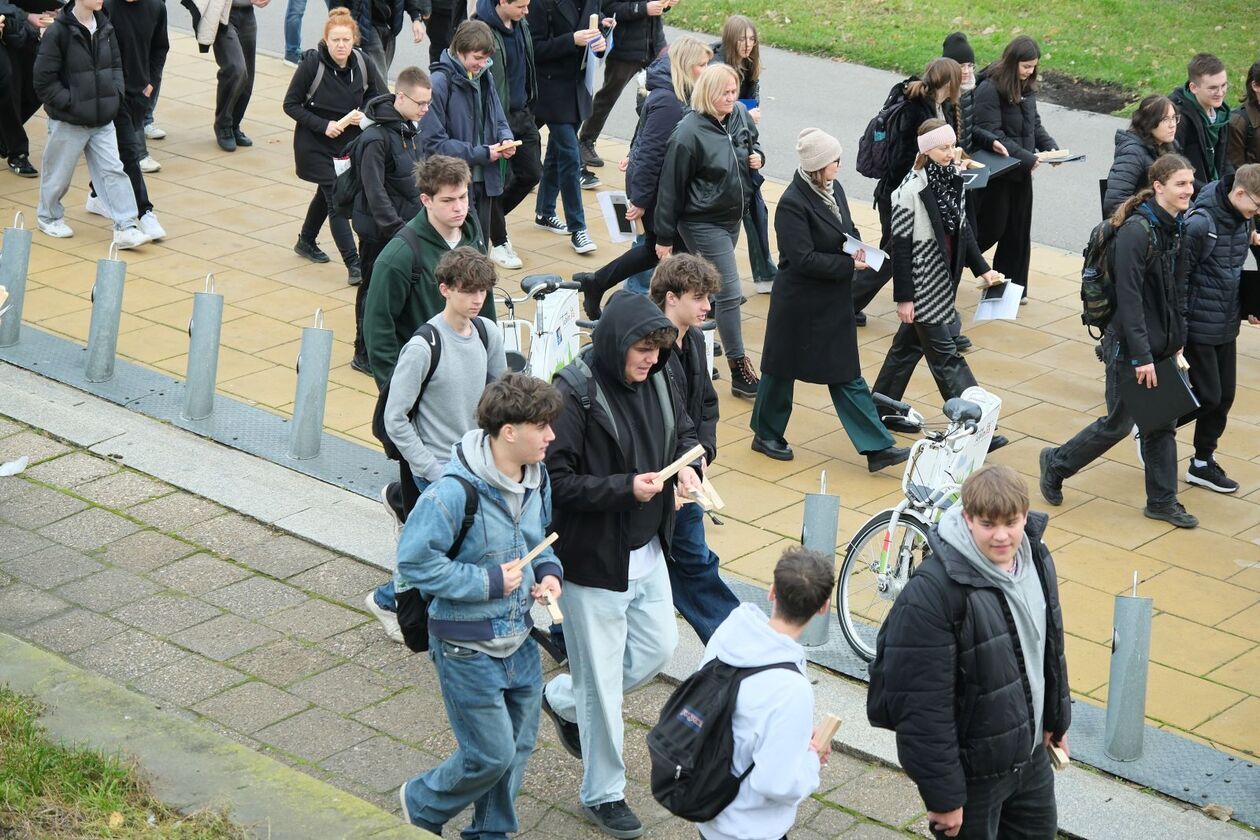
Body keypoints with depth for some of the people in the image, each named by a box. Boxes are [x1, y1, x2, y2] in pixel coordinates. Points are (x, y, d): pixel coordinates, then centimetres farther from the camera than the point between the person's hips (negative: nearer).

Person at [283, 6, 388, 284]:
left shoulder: (362, 64, -9)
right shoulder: (312, 63, -19)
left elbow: (384, 99, 3)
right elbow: (290, 105, -13)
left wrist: (364, 114, -17)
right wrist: (323, 125, -23)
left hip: (348, 142, 5)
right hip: (315, 144, -5)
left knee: (327, 192, 23)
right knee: (336, 199, -10)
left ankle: (306, 242, 46)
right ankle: (353, 265, -11)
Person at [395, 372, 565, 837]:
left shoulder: (535, 480, -1)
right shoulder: (456, 493, -27)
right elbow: (413, 562, -23)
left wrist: (549, 571, -3)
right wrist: (487, 582, -21)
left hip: (518, 638, 7)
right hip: (468, 648, -7)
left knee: (517, 746, 16)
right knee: (491, 754, 1)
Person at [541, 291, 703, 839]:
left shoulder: (654, 382, -1)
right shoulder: (574, 395, -22)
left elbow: (683, 430, 17)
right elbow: (557, 481, -23)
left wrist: (685, 463, -5)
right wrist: (626, 487, -29)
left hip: (648, 554, 7)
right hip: (594, 561, -7)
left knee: (658, 650, 19)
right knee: (602, 681, 6)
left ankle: (563, 701, 42)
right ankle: (603, 794, 25)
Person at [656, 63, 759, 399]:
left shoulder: (734, 122, 3)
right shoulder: (689, 132, -19)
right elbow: (671, 188, -14)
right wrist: (664, 237, -11)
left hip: (730, 220, 7)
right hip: (702, 224, -7)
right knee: (730, 294, -8)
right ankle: (740, 371, -3)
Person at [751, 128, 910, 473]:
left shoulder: (833, 189, 3)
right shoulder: (793, 204, -22)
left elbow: (847, 228, 19)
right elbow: (803, 259, -25)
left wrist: (856, 245, -3)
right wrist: (848, 265, -19)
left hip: (835, 303, 8)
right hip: (799, 305, -7)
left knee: (847, 374, 9)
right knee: (782, 369, 11)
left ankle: (877, 447, 8)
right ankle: (766, 434, 31)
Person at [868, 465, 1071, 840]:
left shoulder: (1036, 558, -4)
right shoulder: (933, 591, -28)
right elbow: (923, 707, -26)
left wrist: (1057, 720, 20)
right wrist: (943, 795, -21)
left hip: (1032, 754, 7)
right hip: (972, 771, -7)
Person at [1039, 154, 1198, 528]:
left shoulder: (1177, 228, 5)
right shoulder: (1136, 230, -21)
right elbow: (1129, 298, -22)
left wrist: (1178, 342, 10)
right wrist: (1142, 356, -21)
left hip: (1162, 345, 8)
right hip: (1129, 346, -8)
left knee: (1162, 422, 12)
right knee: (1119, 423, 4)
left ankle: (1162, 500, 23)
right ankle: (1056, 463, 24)